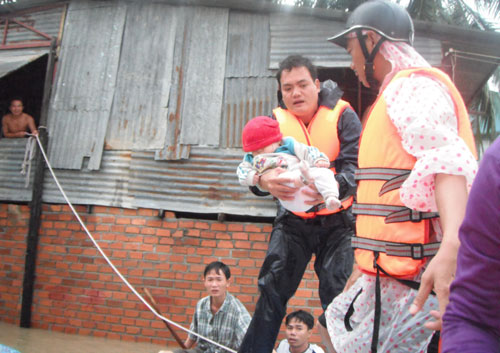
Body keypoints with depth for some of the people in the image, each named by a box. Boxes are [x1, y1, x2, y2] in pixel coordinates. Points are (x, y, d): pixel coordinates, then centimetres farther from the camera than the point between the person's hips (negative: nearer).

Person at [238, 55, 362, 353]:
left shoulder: (343, 116, -9)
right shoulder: (276, 122, -2)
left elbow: (355, 165, -21)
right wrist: (264, 181, -40)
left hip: (337, 219, -2)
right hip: (293, 219, 2)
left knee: (338, 292, -7)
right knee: (273, 288, 0)